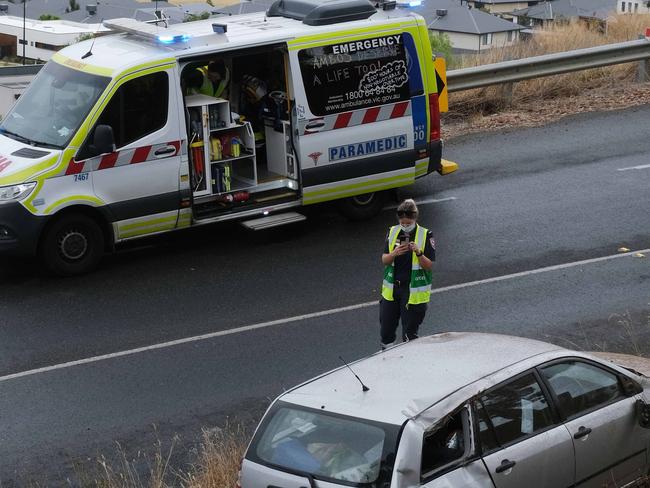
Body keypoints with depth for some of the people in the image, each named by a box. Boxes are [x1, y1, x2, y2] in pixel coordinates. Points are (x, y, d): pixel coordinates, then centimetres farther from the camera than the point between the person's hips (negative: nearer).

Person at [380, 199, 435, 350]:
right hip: (391, 288, 4)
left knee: (410, 331, 2)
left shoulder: (425, 235, -9)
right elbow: (384, 260, 1)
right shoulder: (393, 232, 3)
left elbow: (429, 266, -10)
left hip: (414, 290, -4)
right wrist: (395, 253, -19)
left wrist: (419, 253, -27)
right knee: (386, 326, 12)